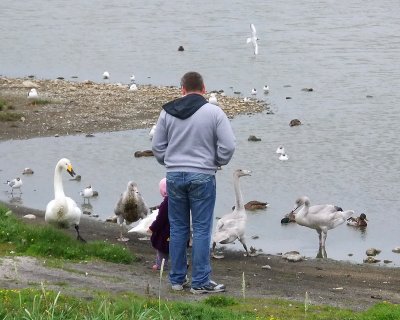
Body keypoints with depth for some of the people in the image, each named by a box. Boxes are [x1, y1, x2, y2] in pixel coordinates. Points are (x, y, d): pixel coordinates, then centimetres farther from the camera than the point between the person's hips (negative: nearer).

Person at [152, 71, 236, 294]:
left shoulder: (168, 112, 3)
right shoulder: (214, 112, -7)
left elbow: (157, 146, 8)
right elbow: (228, 145, -9)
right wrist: (218, 163, 8)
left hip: (174, 175, 3)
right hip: (202, 176, -3)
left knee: (178, 228, 11)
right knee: (202, 229, 1)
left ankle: (177, 279, 16)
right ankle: (201, 282, 1)